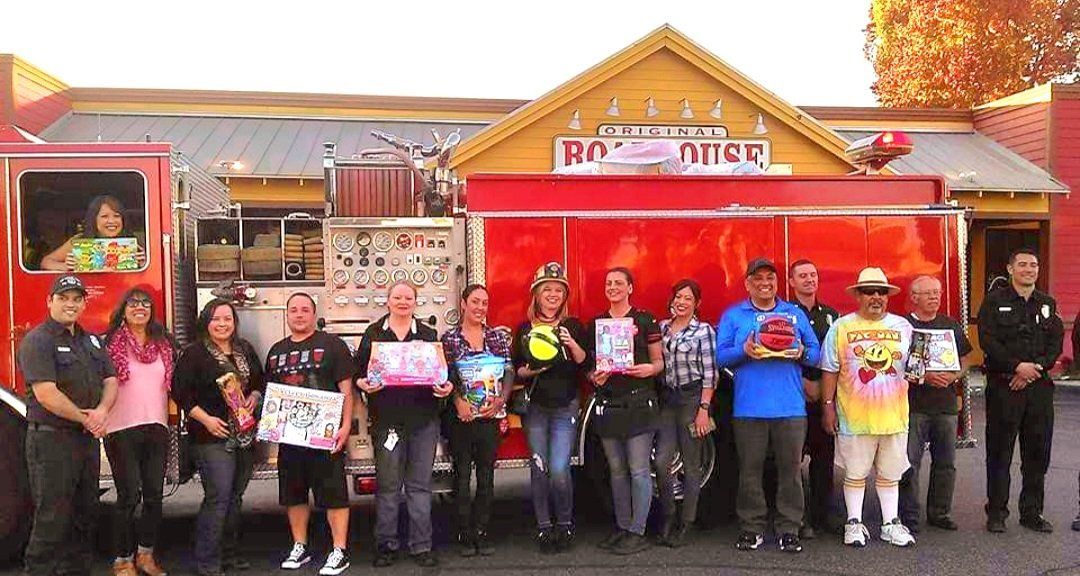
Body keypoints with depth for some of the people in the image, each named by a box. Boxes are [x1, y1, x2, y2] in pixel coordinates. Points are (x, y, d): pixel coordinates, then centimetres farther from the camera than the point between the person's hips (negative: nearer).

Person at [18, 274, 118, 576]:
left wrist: (102, 410, -12)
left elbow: (110, 381, 9)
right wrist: (86, 419, -13)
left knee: (85, 514, 15)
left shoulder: (92, 341, 13)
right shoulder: (38, 341, -11)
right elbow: (46, 395, -20)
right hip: (51, 439, -8)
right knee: (52, 518, -2)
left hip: (88, 439, 8)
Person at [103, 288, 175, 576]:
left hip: (157, 427, 4)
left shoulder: (163, 344, 12)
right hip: (122, 429, -4)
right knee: (129, 496, -2)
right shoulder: (111, 343, -1)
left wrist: (168, 421, 14)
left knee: (154, 495, 7)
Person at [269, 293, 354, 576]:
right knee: (293, 493, 12)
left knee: (333, 493, -3)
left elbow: (346, 390, -7)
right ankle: (299, 548, 26)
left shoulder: (332, 345, -2)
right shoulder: (277, 351, 14)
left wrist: (345, 427, -15)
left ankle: (340, 551, 4)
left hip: (325, 433, -5)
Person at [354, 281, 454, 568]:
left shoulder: (428, 335, 10)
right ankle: (386, 544, 17)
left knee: (420, 484, 6)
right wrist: (363, 383, -17)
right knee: (387, 485, 5)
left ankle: (421, 546, 14)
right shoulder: (373, 334, 7)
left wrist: (446, 386, -12)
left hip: (424, 419, 1)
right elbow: (359, 370, 4)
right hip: (386, 419, -1)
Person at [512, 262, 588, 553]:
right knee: (539, 468, 3)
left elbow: (585, 365, 0)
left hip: (565, 406, -1)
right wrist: (529, 370, -12)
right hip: (535, 406, 1)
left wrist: (573, 344, -16)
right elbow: (515, 369, 8)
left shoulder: (573, 326, 6)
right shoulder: (524, 329, 7)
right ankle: (544, 526, 16)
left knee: (559, 470, -9)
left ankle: (564, 524, 12)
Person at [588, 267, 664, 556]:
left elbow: (659, 361, 4)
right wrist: (594, 377, -4)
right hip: (607, 402, 4)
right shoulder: (596, 323, 12)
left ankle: (637, 532, 4)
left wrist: (650, 369, -17)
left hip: (638, 401, -4)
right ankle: (622, 526, 21)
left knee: (639, 470, -4)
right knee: (616, 470, 11)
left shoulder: (644, 320, 1)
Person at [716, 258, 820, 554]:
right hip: (749, 407, -1)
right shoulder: (733, 315, 8)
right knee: (750, 469, 3)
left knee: (790, 469, 3)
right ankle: (751, 528, 14)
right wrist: (743, 351, -16)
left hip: (791, 407, 1)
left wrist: (801, 353, -11)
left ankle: (789, 529, 13)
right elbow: (720, 356, 1)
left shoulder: (795, 313, 13)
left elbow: (816, 352, 11)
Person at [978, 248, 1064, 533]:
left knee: (1038, 453, 8)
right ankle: (996, 513, 9)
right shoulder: (995, 301, 0)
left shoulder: (1048, 303, 13)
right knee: (999, 452, 1)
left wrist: (1036, 368, -9)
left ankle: (1032, 513, 19)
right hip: (1003, 386, -4)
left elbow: (1056, 343, 6)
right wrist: (1017, 366, -16)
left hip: (1039, 386, 4)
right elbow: (988, 341, -9)